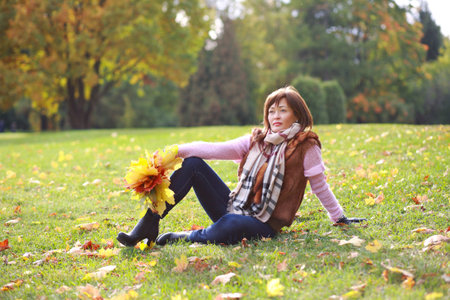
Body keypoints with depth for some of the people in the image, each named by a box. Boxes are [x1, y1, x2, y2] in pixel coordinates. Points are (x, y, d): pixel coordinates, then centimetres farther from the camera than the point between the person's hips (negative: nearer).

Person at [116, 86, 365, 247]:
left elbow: (320, 186, 5)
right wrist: (178, 151, -12)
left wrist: (339, 218, 7)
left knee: (228, 226, -42)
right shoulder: (257, 140, 11)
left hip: (264, 223, -6)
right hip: (235, 207, 6)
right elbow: (217, 149, 0)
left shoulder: (305, 146, -3)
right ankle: (150, 223, -14)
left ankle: (180, 238, -14)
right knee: (193, 163, -10)